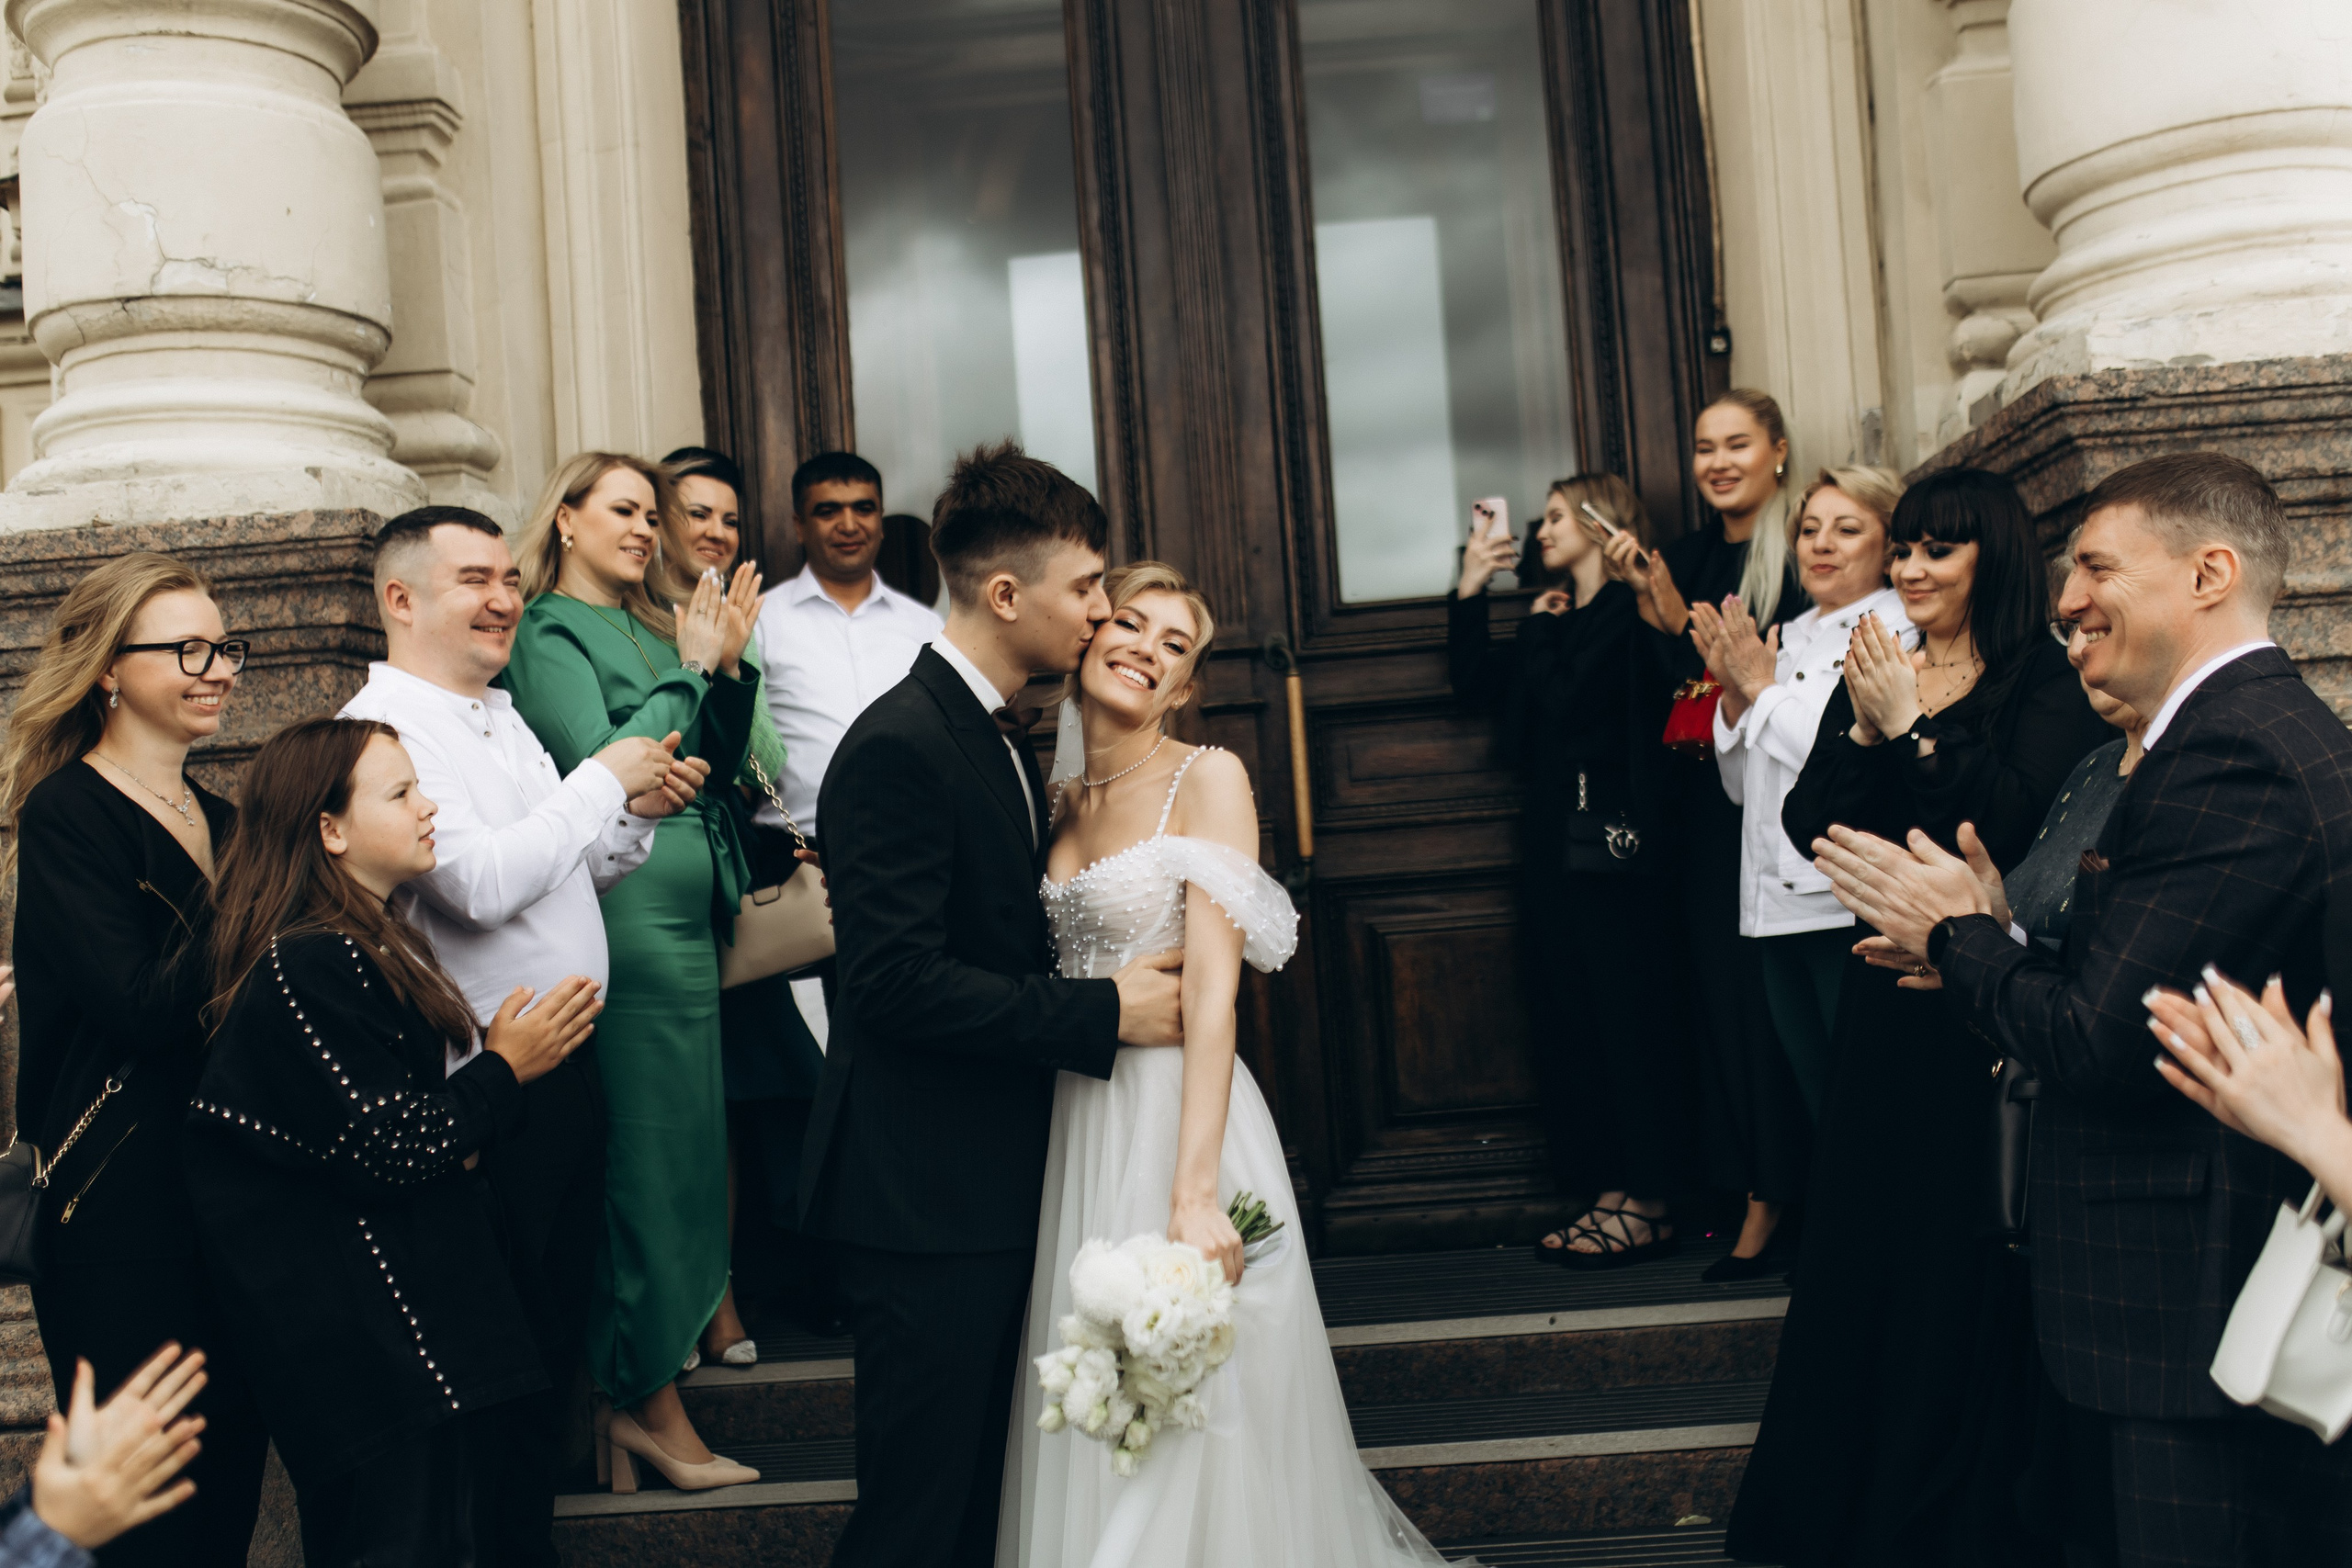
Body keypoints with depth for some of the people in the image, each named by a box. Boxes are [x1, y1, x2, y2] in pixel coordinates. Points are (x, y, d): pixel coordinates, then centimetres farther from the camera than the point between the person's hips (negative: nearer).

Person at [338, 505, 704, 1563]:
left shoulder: (503, 718, 13)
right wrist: (605, 780, -15)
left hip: (562, 1073, 9)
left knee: (559, 1329, 18)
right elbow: (479, 883, -26)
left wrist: (639, 814, 2)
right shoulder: (383, 725, -15)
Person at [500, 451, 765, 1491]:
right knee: (651, 1149, -3)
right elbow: (601, 763, -17)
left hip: (692, 912, 9)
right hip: (628, 910, -8)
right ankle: (652, 1406, 8)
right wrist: (688, 672, -10)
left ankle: (629, 1394, 22)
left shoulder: (655, 626, 19)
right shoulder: (549, 632, -4)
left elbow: (717, 765, 15)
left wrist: (729, 665, 1)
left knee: (683, 1146, 11)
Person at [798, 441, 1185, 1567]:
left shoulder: (1002, 734, 13)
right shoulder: (899, 745, -19)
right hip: (924, 1192, -10)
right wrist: (1104, 1013, -20)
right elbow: (898, 981, -25)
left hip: (997, 1183, 10)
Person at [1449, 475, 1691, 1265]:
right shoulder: (1561, 622, 18)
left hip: (1611, 848, -9)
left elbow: (1564, 698, -18)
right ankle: (1607, 1190, 13)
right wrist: (1470, 591, 15)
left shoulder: (1628, 610, -6)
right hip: (1553, 846, 9)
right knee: (1565, 1020, 8)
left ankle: (1646, 1203, 1)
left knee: (1626, 1019, -4)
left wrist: (1540, 628, -7)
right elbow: (1475, 681, 20)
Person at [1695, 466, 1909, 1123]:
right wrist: (1734, 692, 3)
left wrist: (1764, 689, -7)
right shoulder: (1790, 640, 18)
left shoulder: (1904, 634, -5)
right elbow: (1741, 785, 19)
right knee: (1822, 1114, 12)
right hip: (1777, 911, 7)